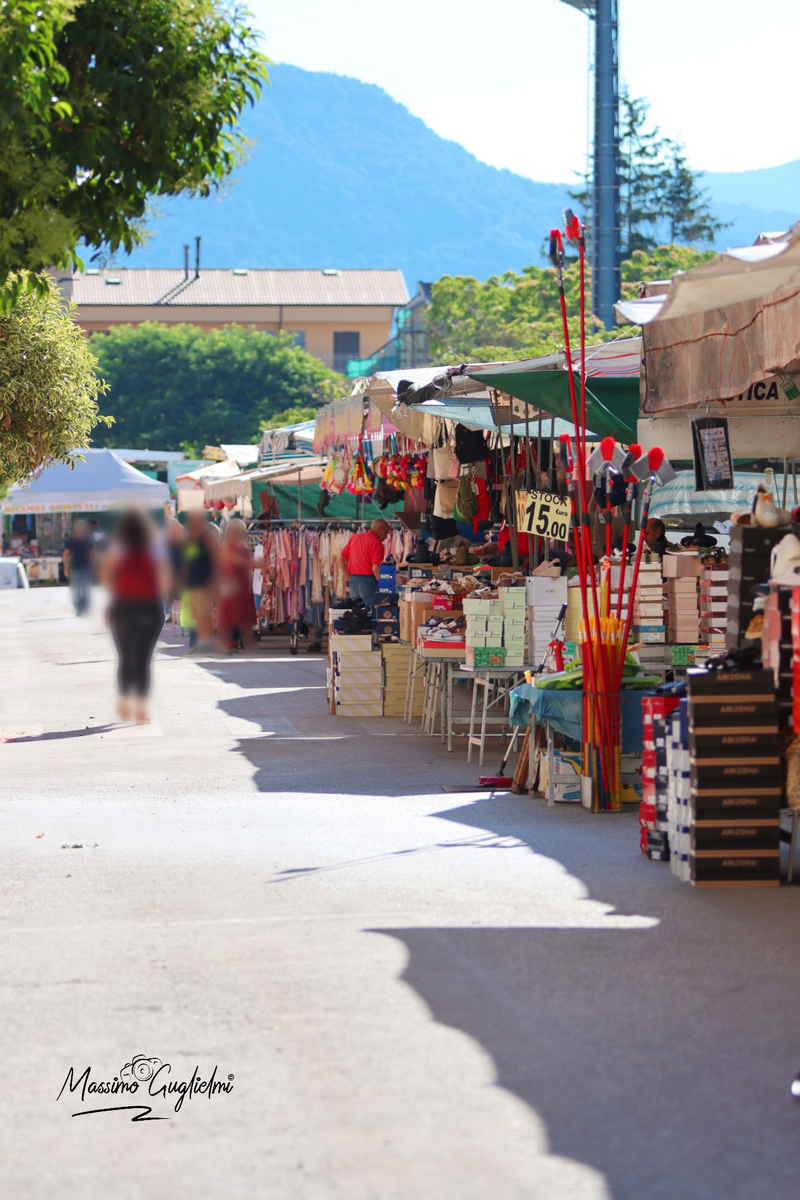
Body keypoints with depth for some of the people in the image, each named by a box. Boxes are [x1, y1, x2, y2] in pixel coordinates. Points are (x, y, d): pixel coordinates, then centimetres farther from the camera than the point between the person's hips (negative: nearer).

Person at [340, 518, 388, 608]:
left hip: (353, 581, 6)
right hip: (368, 580, -6)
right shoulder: (377, 544, -9)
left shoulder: (354, 538, 12)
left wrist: (349, 577, 15)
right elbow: (375, 569, -17)